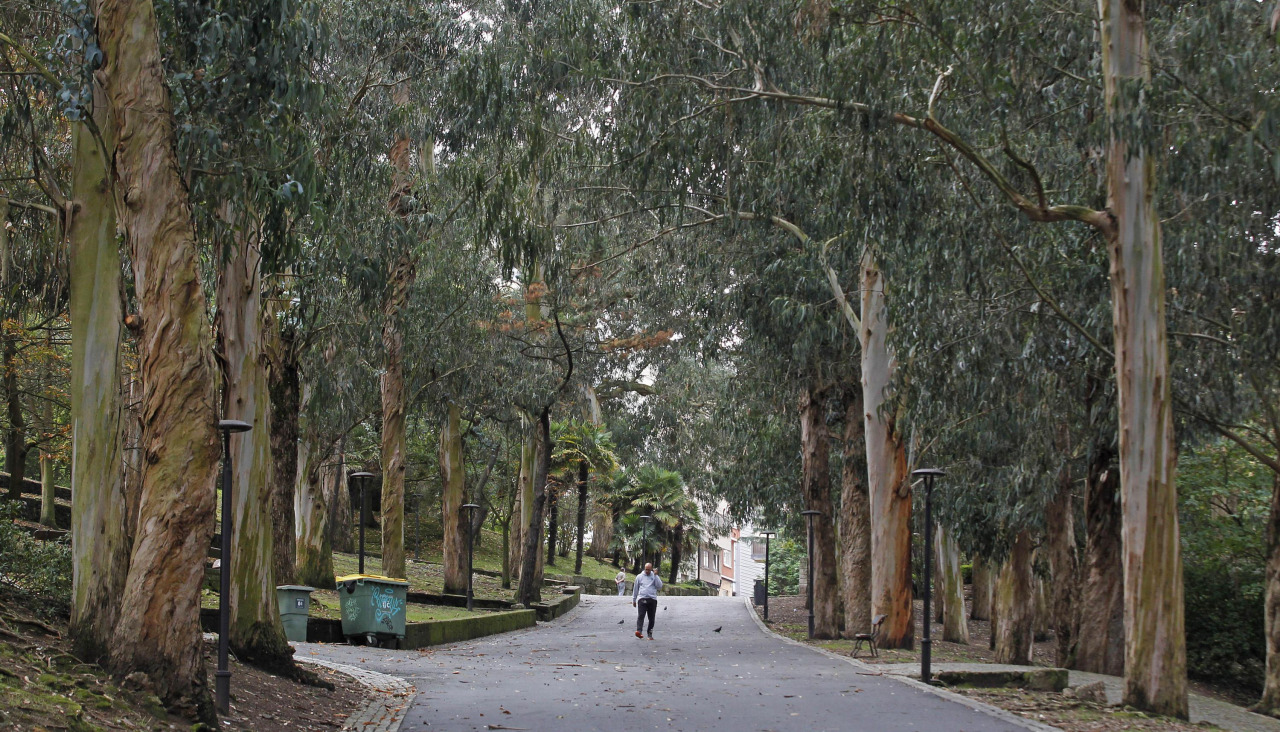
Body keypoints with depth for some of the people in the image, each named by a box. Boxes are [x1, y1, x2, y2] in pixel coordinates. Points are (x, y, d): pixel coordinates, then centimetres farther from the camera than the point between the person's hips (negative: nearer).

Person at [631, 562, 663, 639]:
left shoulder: (655, 576, 11)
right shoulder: (639, 576, 12)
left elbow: (659, 586, -2)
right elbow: (635, 589, 18)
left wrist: (655, 576, -6)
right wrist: (634, 600, 19)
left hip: (652, 599, 1)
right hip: (642, 599, -1)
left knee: (652, 618, 2)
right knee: (641, 615, -18)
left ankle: (650, 634, 10)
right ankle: (638, 631, -33)